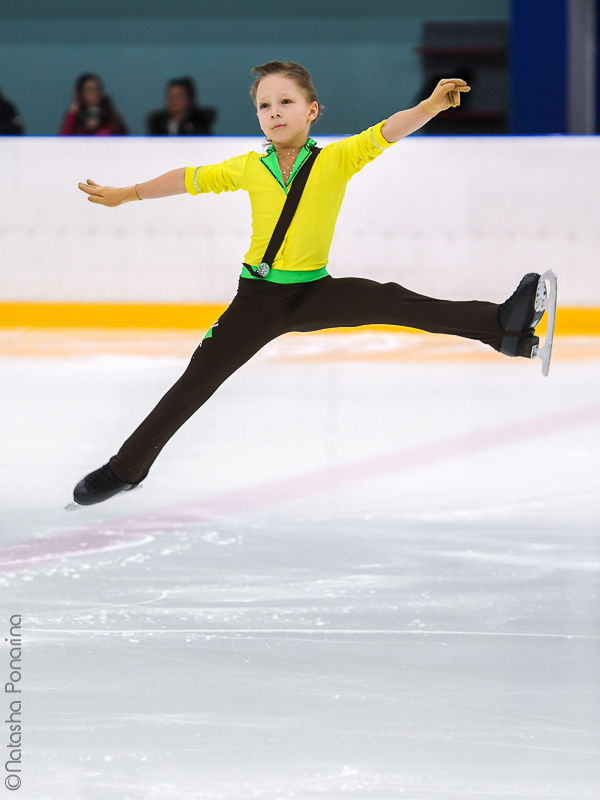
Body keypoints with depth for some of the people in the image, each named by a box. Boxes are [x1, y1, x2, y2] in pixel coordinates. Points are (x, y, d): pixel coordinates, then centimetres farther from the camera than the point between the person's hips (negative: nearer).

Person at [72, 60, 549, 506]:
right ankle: (127, 467, 16)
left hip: (314, 291, -2)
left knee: (389, 301, -25)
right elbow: (191, 179, 13)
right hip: (258, 298, 2)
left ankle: (503, 326, -34)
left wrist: (430, 107, -41)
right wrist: (126, 195, 24)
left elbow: (384, 134, -22)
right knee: (197, 380, 2)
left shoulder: (336, 159, -7)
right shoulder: (249, 169, -1)